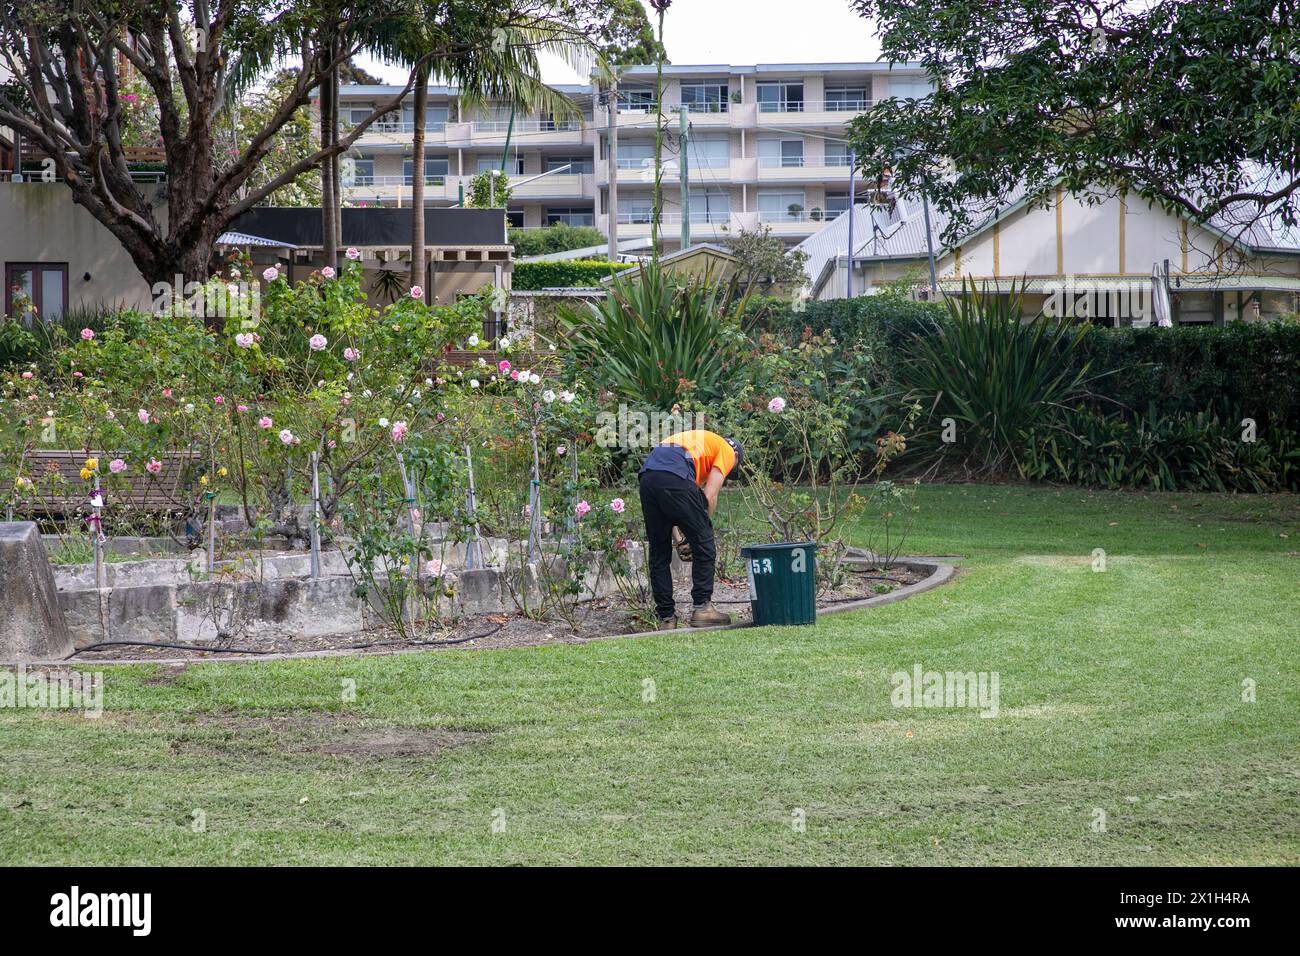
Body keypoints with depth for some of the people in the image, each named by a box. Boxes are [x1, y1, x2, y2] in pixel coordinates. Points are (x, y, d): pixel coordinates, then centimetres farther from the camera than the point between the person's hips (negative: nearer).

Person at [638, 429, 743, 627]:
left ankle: (666, 616, 17)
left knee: (659, 553, 15)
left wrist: (679, 539, 25)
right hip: (673, 478, -7)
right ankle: (702, 608, 8)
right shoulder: (726, 451, 19)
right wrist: (705, 527, 15)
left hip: (647, 477, 7)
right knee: (703, 545, 7)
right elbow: (709, 497, 5)